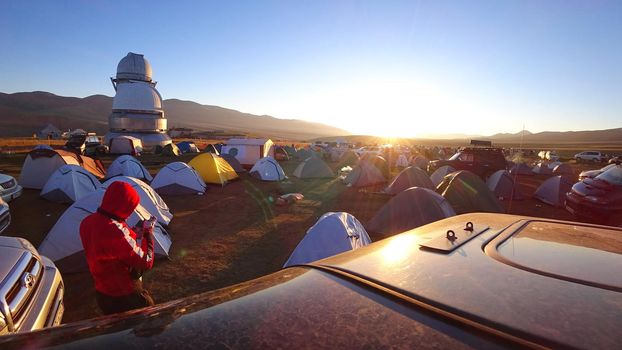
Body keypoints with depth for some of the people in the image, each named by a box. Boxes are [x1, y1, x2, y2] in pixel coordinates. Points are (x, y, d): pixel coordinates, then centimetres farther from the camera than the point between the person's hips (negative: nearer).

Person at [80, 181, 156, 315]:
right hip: (125, 296, -8)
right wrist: (148, 232, -16)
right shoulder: (116, 232, -34)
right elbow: (146, 262, -26)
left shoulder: (88, 222, -7)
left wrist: (131, 234, 1)